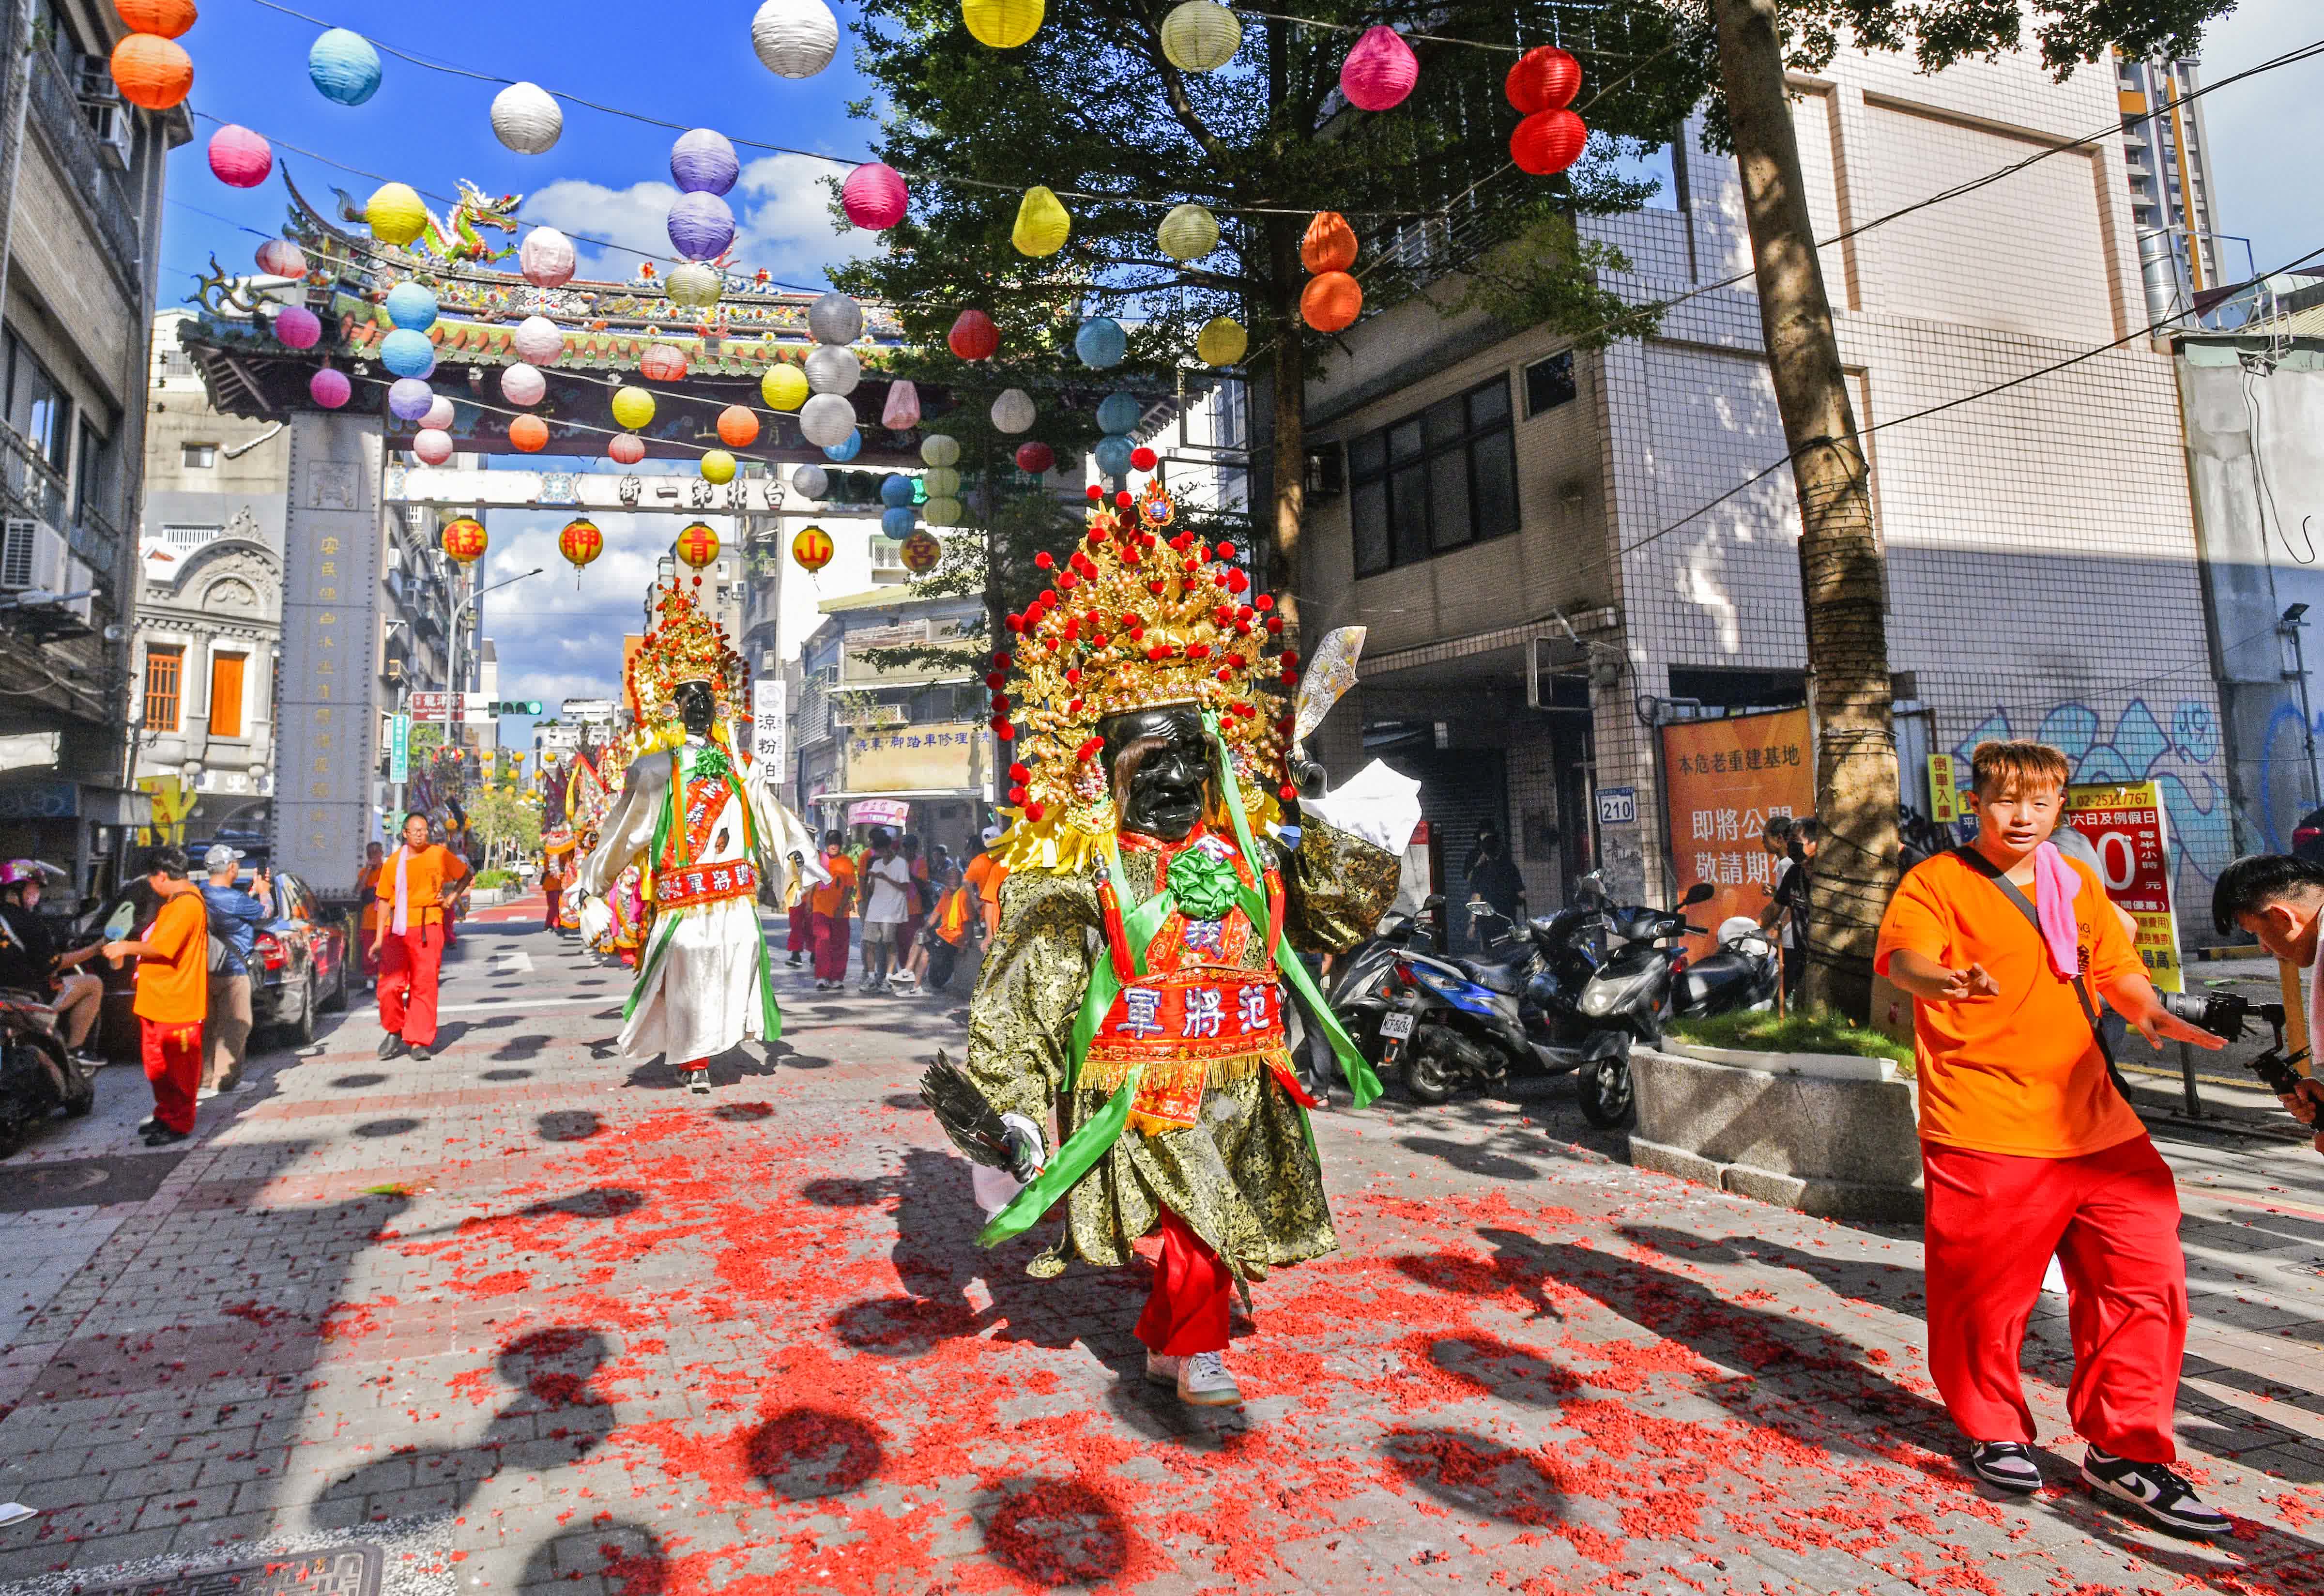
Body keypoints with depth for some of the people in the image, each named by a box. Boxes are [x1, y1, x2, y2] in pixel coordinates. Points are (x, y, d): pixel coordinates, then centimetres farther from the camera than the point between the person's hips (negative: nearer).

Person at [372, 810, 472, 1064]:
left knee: (424, 985, -1)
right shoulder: (393, 862, 5)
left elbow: (465, 874, 20)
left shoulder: (439, 854, 3)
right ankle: (394, 1032, 20)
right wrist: (379, 938, 6)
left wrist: (453, 895, 3)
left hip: (428, 926, -1)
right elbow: (385, 900, 9)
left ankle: (419, 1042, 5)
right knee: (389, 985, -4)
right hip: (397, 928, 1)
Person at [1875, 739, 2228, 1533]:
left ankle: (2124, 1450, 22)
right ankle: (1995, 1431, 28)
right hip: (1986, 1129, -5)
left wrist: (2150, 1012, 2)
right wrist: (1942, 980, -44)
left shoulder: (2078, 883, 15)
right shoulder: (1939, 880, -4)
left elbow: (2116, 967, 24)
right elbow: (1901, 952, -22)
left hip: (2097, 1124, 6)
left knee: (2144, 1276, 5)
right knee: (1986, 1287, 4)